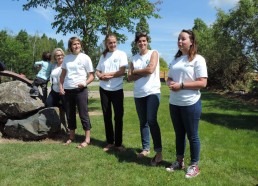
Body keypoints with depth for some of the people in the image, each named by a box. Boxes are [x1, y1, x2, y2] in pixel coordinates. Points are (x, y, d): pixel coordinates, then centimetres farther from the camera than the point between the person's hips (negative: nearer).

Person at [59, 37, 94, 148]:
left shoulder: (85, 58, -2)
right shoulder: (67, 58, 9)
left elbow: (91, 75, -2)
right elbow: (63, 74, 17)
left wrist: (85, 83, -20)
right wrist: (61, 86, 5)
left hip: (80, 90, -5)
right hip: (67, 90, 5)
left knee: (83, 114, -2)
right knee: (70, 115, 13)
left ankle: (87, 139, 6)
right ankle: (71, 137, 27)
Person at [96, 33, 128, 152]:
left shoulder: (121, 54, -2)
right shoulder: (103, 56, 9)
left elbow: (122, 72, -11)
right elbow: (97, 71, 9)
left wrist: (106, 74, -9)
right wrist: (101, 76, -13)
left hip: (117, 90, -3)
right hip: (104, 89, 4)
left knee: (118, 116, 0)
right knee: (107, 116, 8)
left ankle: (118, 143, 11)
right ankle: (110, 142, 20)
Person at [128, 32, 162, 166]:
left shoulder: (153, 53, 2)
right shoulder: (134, 58, 14)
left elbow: (150, 69, -14)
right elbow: (130, 78, 6)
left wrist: (135, 71, 0)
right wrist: (143, 73, -9)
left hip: (152, 92, -5)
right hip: (138, 94, 5)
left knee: (151, 121, -15)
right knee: (143, 123, 11)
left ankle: (159, 152, -10)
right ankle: (145, 148, 22)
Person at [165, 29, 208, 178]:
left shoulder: (198, 59, -9)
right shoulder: (176, 59, 13)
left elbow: (202, 83, -16)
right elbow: (169, 78, 18)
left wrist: (181, 85, -20)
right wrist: (170, 83, -6)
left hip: (190, 104, -7)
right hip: (174, 103, 7)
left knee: (192, 136, 5)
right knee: (179, 134, 17)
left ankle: (194, 166, 20)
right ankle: (179, 162, 31)